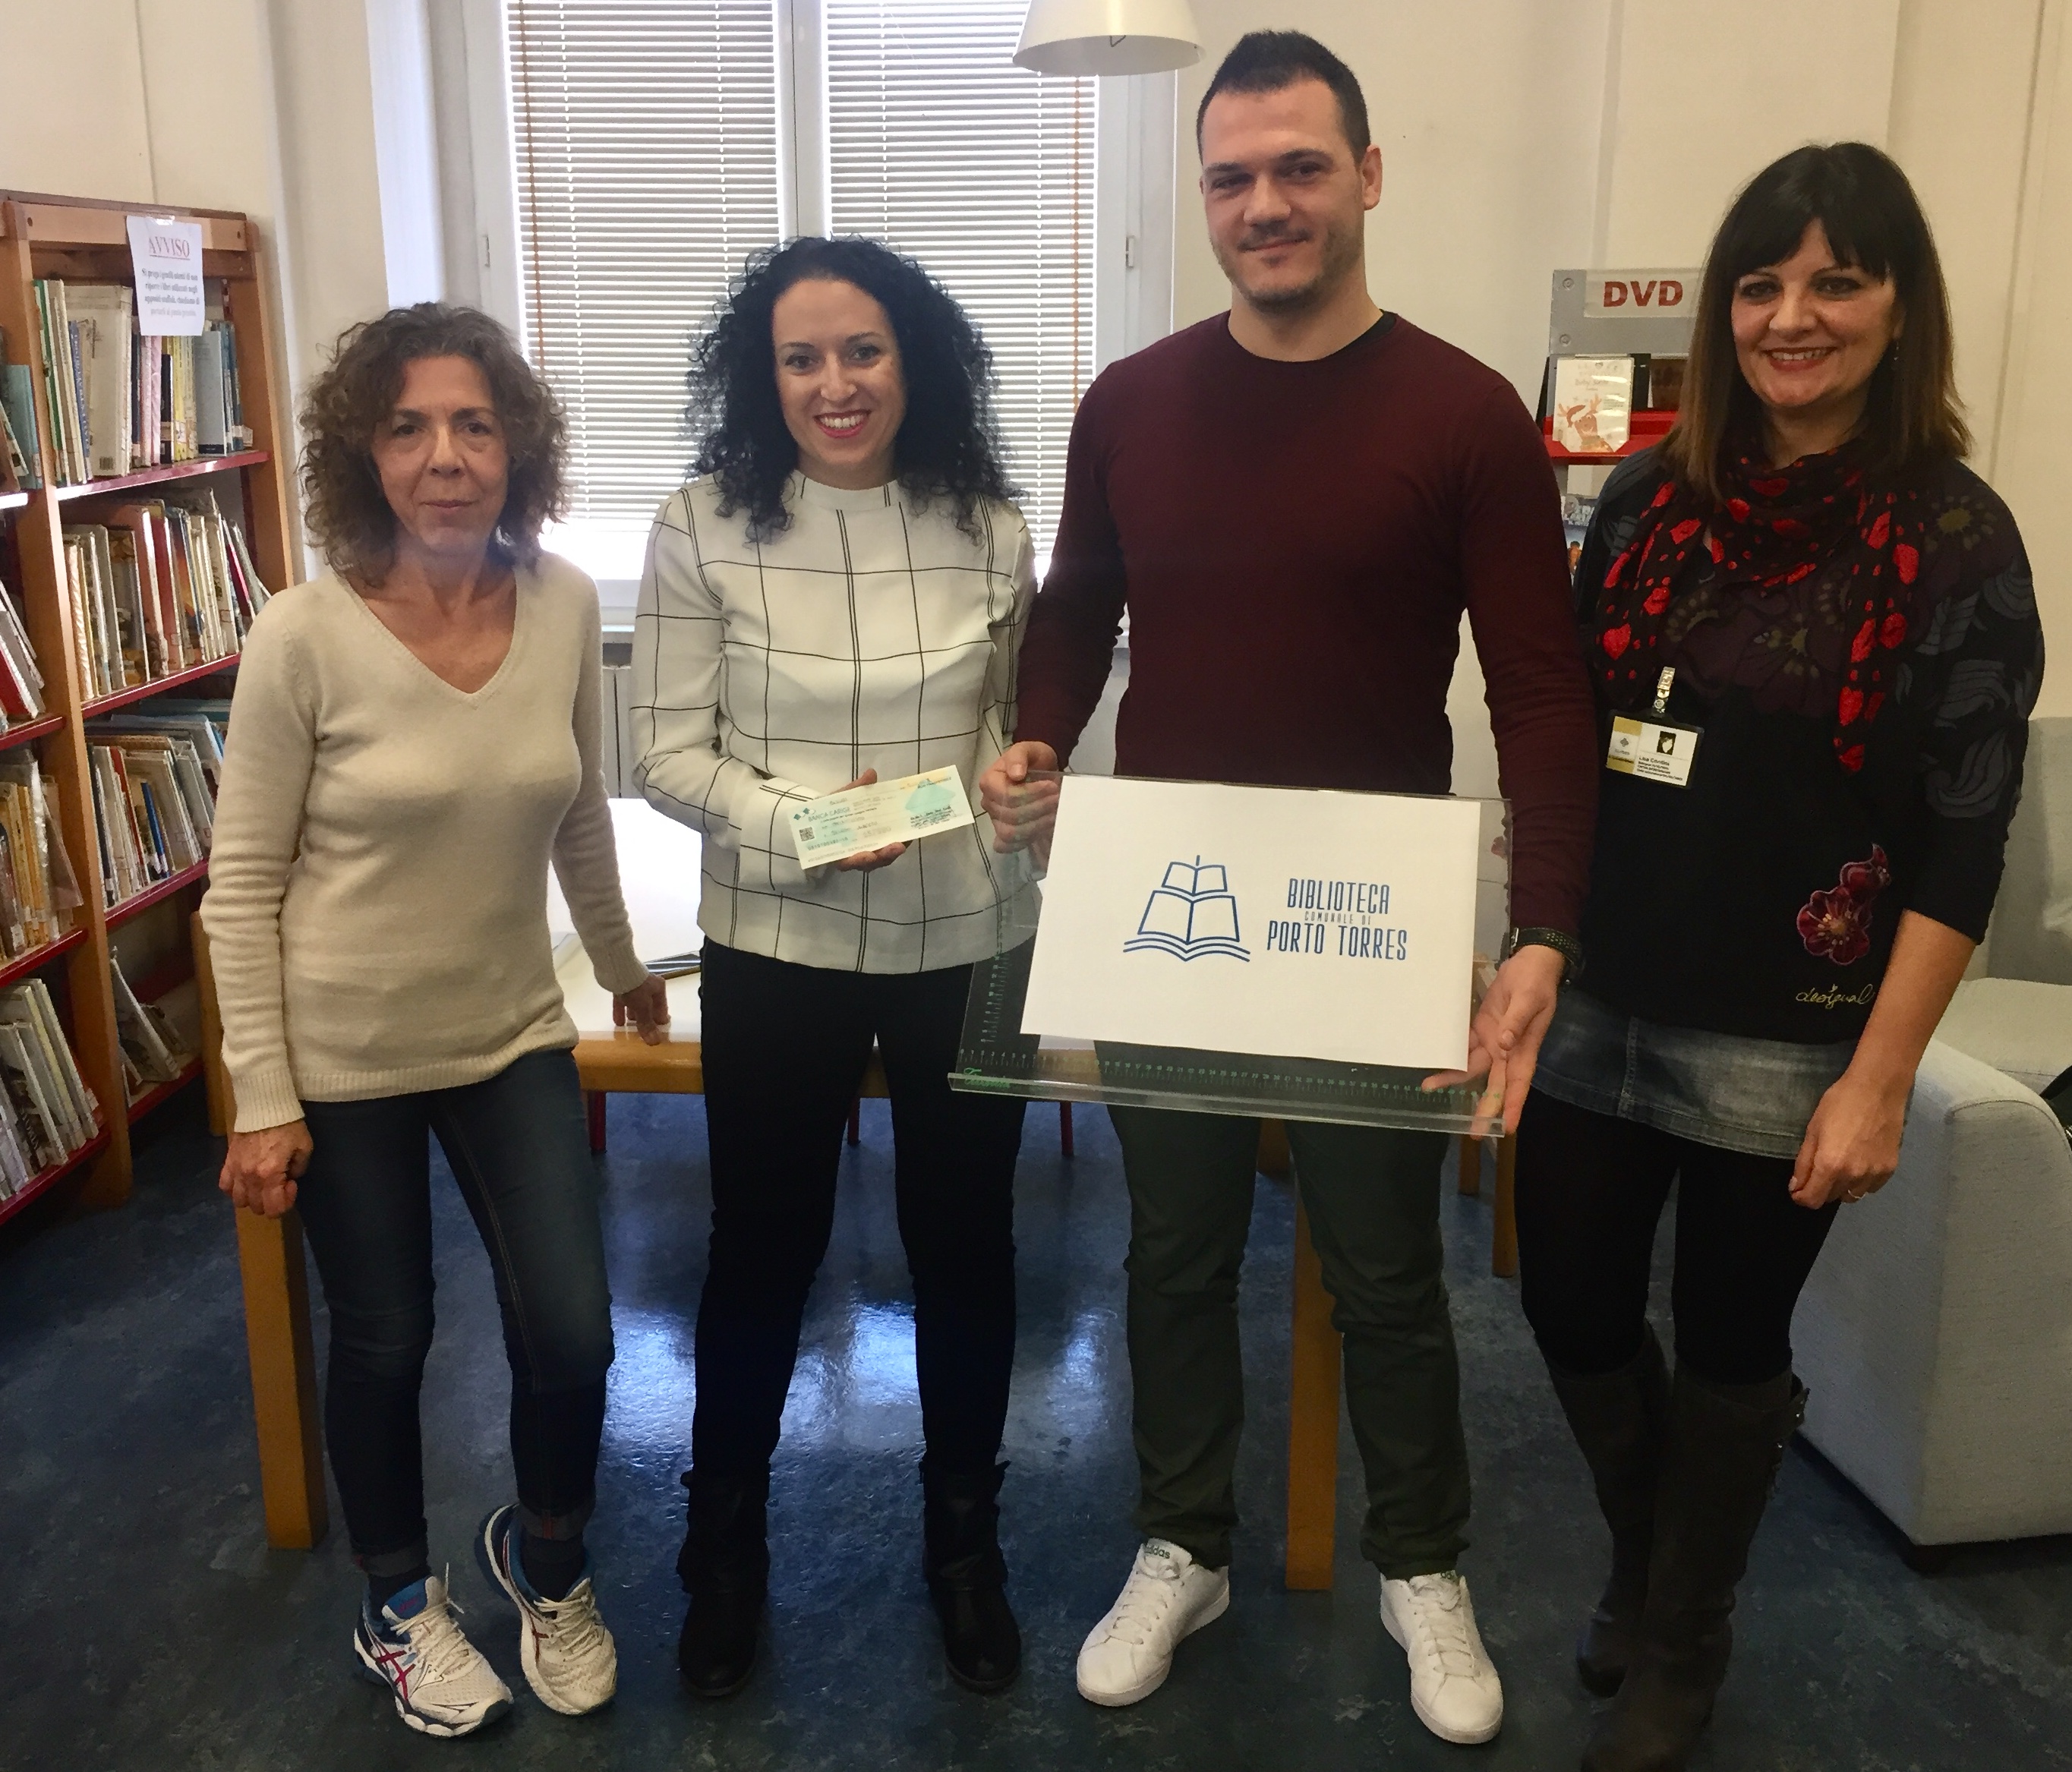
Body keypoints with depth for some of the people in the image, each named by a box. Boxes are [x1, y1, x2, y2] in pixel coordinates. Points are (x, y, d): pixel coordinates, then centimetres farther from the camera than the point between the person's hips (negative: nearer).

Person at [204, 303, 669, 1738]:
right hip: (347, 1056, -3)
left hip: (513, 1035, 3)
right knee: (384, 1344, 13)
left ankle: (546, 1557, 36)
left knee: (573, 1337, 2)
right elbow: (244, 886, -10)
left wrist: (625, 966, 19)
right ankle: (399, 1601, 42)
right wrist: (264, 1101, -11)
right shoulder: (306, 636, -17)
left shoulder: (565, 605, -7)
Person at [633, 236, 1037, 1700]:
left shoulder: (990, 529, -2)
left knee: (964, 1246, 15)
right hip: (776, 951, -1)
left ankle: (965, 1539, 39)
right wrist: (803, 825, -22)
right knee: (764, 1249, 14)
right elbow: (671, 756, -7)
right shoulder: (706, 530, -8)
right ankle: (724, 1546, 39)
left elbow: (1025, 735, 6)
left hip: (968, 943, 2)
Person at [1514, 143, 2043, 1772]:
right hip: (1600, 1004, 4)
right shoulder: (1650, 496, 3)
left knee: (1731, 1348, 12)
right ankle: (1649, 1568, 44)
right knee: (1573, 1309, 14)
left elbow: (1962, 845, -10)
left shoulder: (1954, 539, -9)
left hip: (1784, 1041, -4)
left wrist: (1879, 1078, -14)